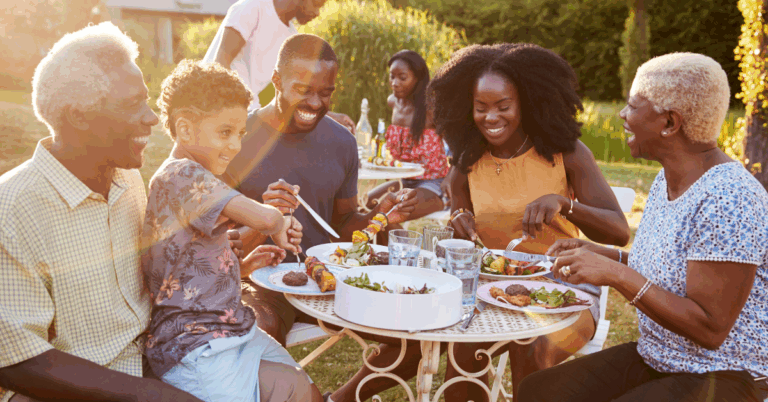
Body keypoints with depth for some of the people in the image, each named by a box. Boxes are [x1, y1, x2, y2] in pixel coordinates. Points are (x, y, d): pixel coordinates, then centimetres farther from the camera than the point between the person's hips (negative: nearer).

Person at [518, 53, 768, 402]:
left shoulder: (727, 199, -25)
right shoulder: (667, 180, 4)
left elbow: (710, 329, -24)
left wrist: (617, 274, -26)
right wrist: (601, 255, 1)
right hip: (655, 359, 8)